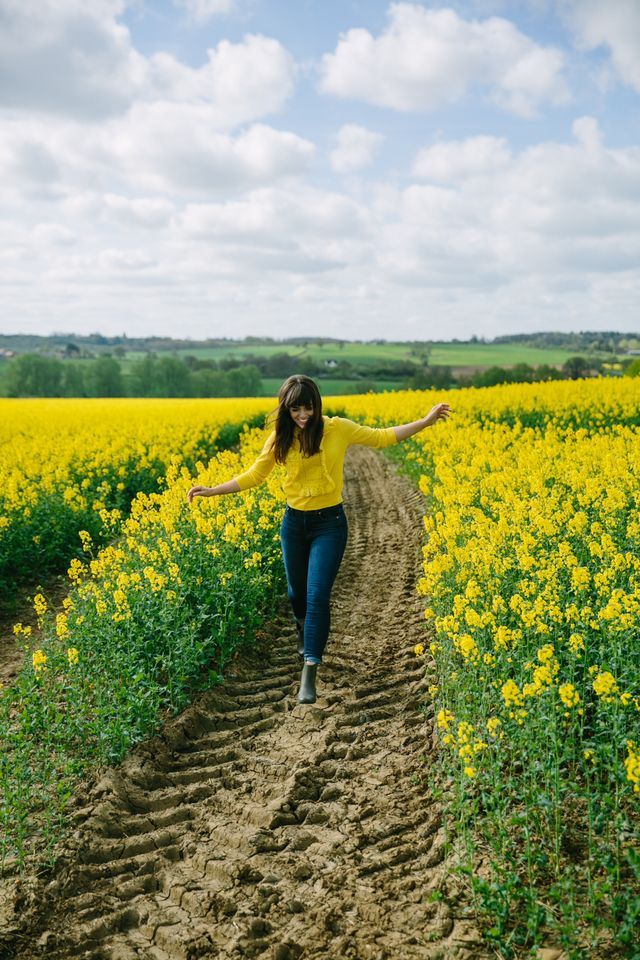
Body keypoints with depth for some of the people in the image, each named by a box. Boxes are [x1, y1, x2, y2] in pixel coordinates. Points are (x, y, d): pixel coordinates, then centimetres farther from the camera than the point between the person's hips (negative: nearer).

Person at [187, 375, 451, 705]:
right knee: (297, 591, 19)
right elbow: (253, 476, 2)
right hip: (294, 522, 3)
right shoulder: (280, 437, -5)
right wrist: (212, 490, -5)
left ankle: (309, 673, -7)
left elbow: (381, 437, 2)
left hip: (329, 523, -3)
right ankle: (304, 631, 54)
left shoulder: (338, 428, -10)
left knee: (318, 595, -13)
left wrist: (426, 420, -2)